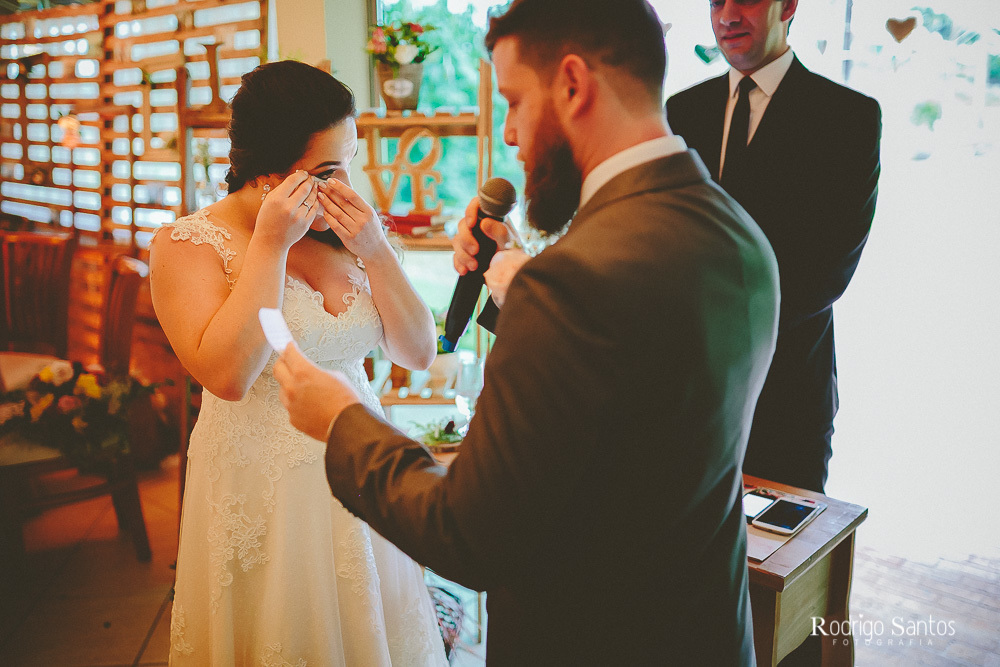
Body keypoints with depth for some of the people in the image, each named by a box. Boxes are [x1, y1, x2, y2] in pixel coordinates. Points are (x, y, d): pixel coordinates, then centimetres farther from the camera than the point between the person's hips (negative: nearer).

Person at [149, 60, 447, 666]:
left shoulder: (353, 229, 0)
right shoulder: (189, 245, -11)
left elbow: (420, 352, -2)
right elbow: (227, 374, -26)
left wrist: (376, 254, -14)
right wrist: (271, 245, -24)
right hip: (261, 494, -4)